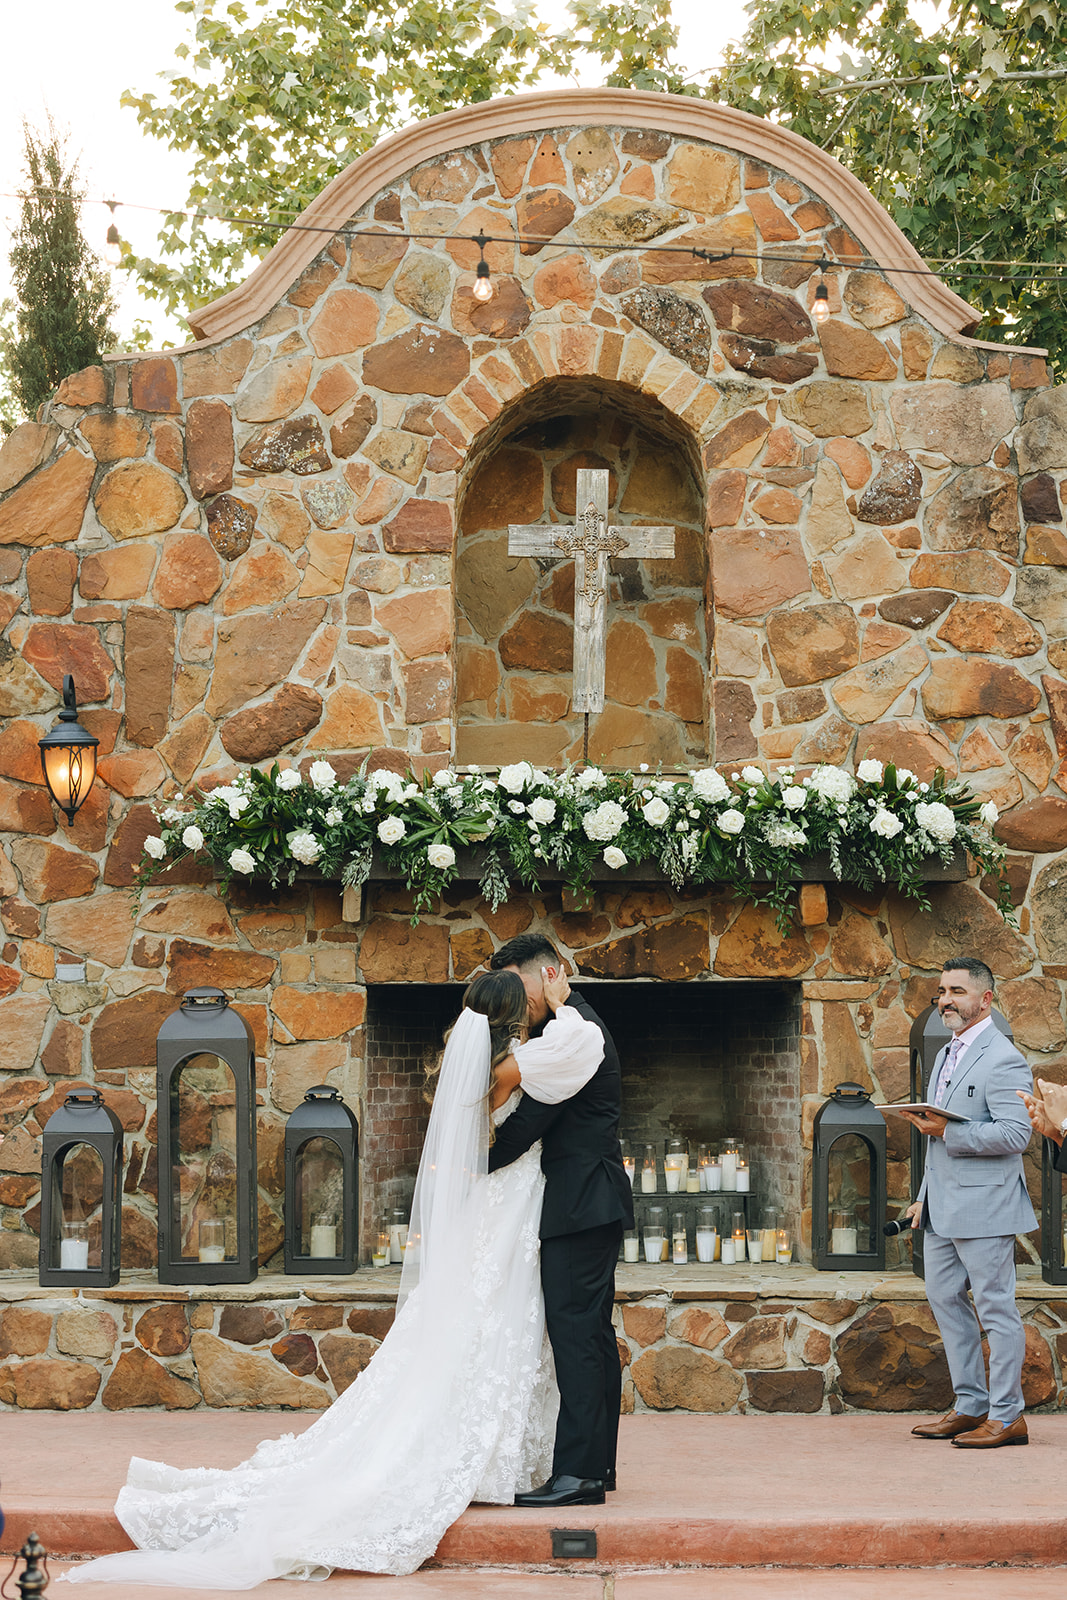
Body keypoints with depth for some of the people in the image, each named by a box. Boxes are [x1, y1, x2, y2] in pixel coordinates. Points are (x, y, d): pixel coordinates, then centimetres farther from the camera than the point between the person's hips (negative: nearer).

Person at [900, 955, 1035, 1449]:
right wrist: (924, 1196, 20)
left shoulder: (1001, 1060, -13)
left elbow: (1015, 1134, -22)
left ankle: (1007, 1416, 0)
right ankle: (971, 1406, 20)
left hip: (984, 1206, -10)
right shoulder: (946, 1055, 17)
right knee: (945, 1299, 13)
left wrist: (947, 1131, -22)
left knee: (996, 1308, -5)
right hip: (943, 1209, 10)